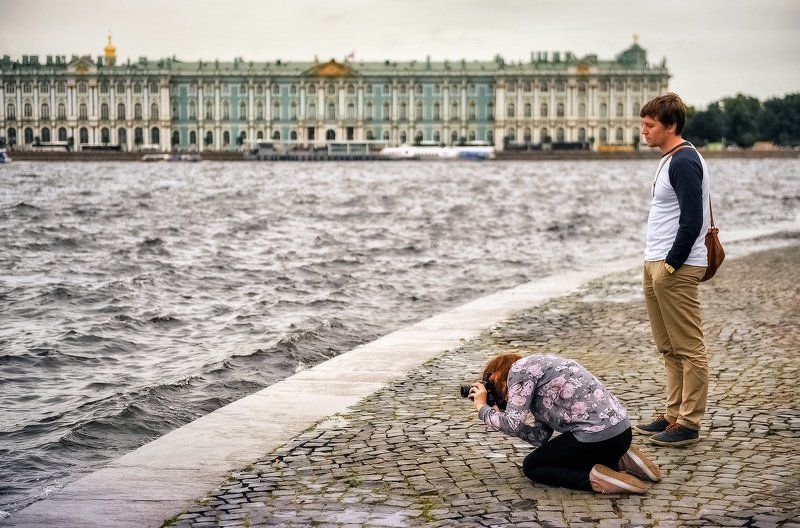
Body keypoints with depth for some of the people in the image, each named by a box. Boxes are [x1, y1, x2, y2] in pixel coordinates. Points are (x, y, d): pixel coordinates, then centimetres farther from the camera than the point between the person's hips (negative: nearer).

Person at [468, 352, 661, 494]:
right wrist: (499, 414, 23)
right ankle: (619, 462, 14)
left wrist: (482, 408, 8)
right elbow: (540, 437, 20)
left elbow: (512, 425, -8)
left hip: (597, 437, -9)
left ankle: (595, 478, -9)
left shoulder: (519, 368, -1)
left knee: (531, 466, 11)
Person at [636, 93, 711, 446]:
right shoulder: (668, 160, 17)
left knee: (688, 349, -3)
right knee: (669, 349, 15)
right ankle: (674, 415, 22)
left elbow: (692, 221, -21)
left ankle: (689, 424, 1)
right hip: (657, 266, 11)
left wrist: (671, 265, -16)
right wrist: (652, 267, 18)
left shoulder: (685, 162, -15)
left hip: (677, 270, -11)